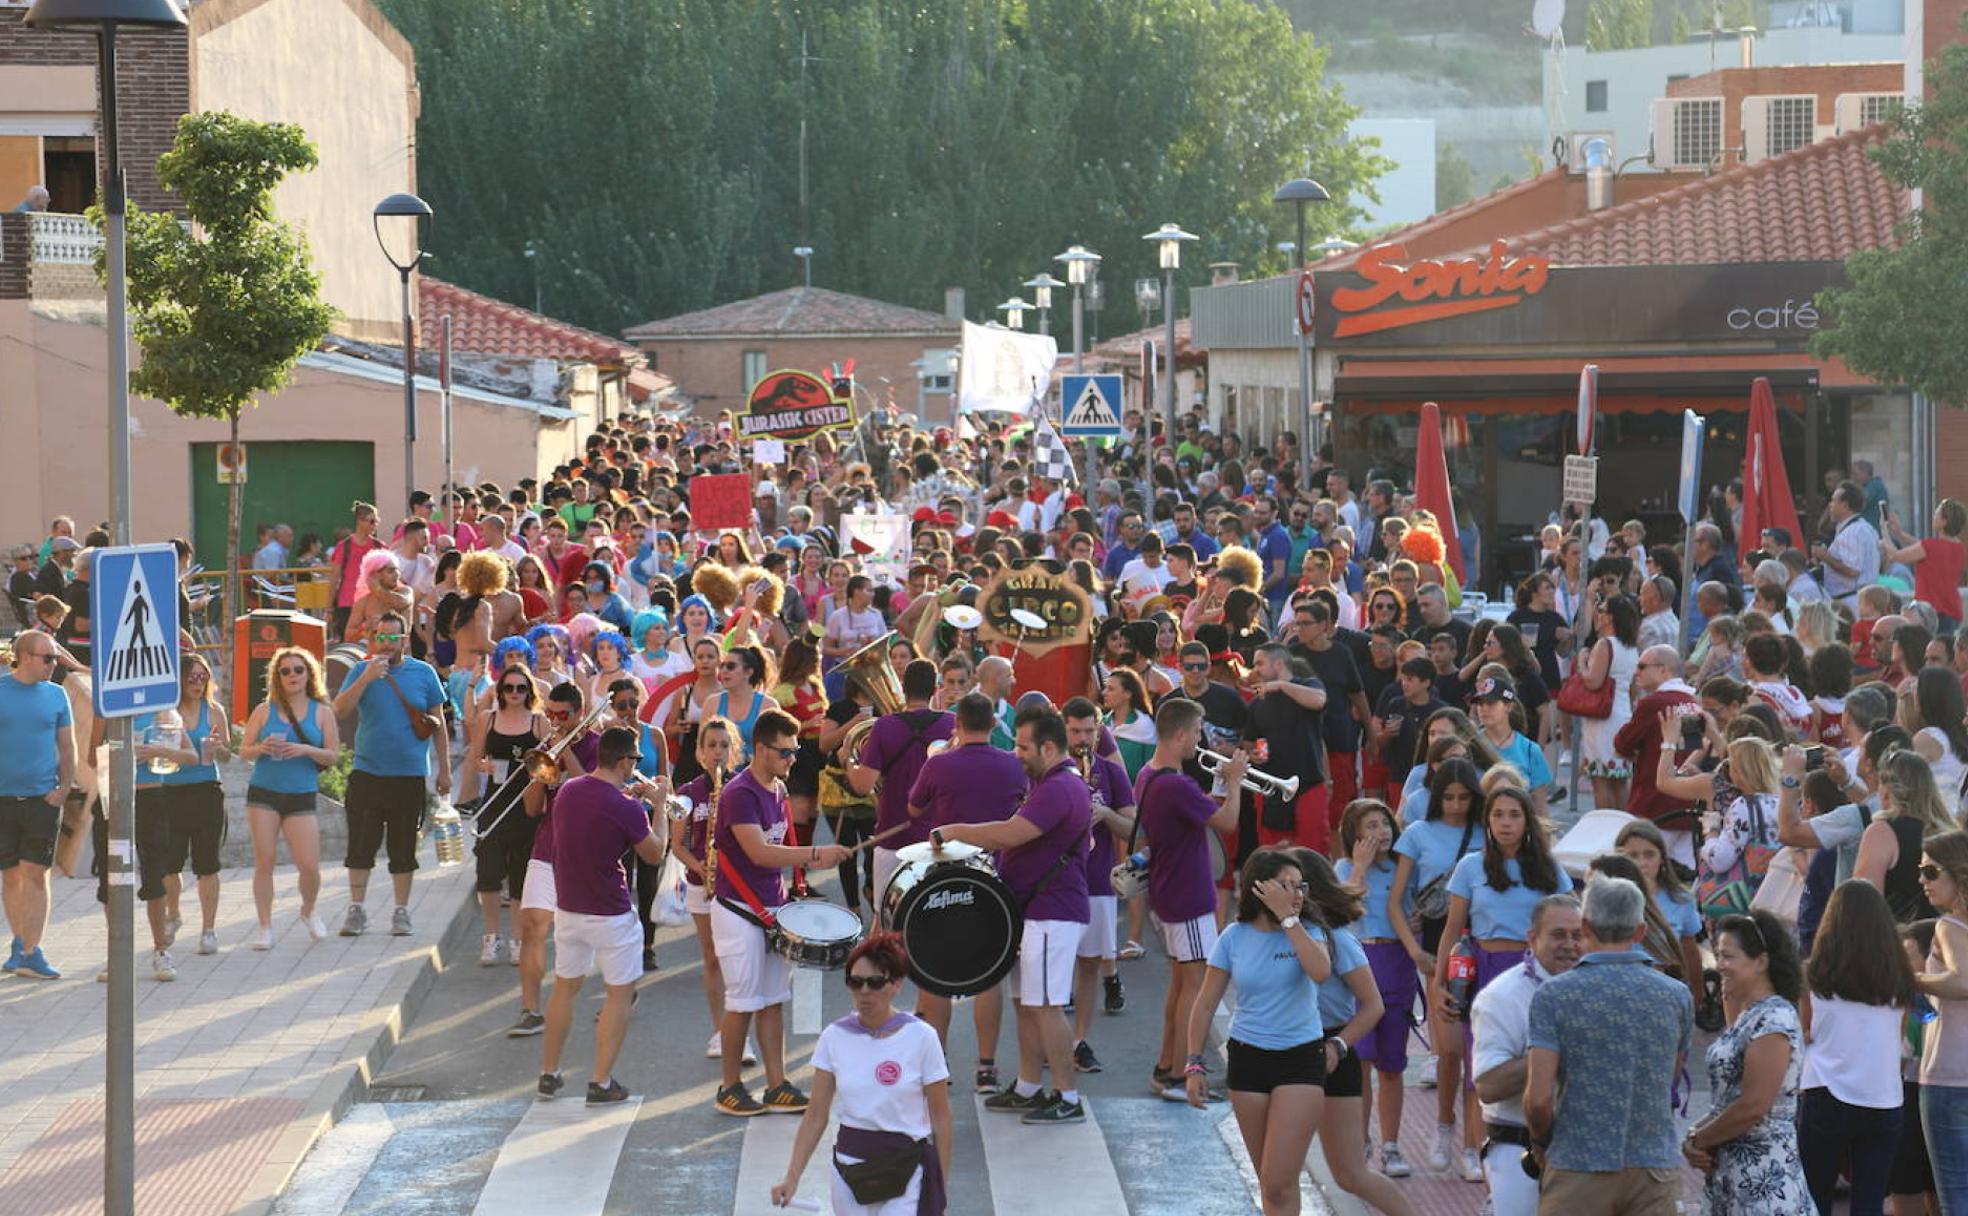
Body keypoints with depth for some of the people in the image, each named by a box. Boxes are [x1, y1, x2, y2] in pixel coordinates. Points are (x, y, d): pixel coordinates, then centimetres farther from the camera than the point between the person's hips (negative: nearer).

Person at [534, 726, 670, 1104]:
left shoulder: (568, 791, 0)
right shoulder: (627, 809, -20)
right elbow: (654, 854, -6)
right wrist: (658, 806, 2)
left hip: (567, 908, 6)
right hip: (611, 915, -6)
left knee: (565, 987, 19)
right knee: (620, 994, 6)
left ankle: (549, 1074, 24)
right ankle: (601, 1083, 5)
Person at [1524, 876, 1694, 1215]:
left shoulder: (1553, 995, -7)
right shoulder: (1676, 996, 3)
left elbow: (1539, 1097, -13)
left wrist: (1541, 1142, 8)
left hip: (1579, 1167, -2)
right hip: (1655, 1171, 2)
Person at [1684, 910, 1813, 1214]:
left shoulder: (1773, 1020, -14)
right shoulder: (1746, 1014, 16)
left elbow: (1753, 1106, -20)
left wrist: (1698, 1139, -8)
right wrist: (1697, 1136, 1)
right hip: (1728, 1174, 10)